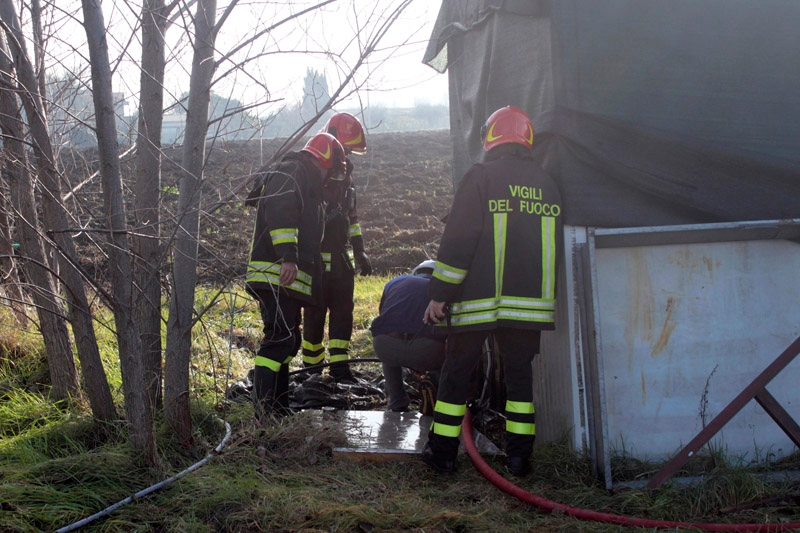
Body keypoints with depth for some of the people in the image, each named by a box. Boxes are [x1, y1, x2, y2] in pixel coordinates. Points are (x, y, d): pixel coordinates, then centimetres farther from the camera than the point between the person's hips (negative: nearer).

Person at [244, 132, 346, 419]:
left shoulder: (305, 182, 27)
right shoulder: (291, 174, -7)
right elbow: (279, 215, -23)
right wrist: (288, 256, -31)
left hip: (286, 279, 11)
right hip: (276, 276, -11)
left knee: (288, 341, 14)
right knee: (280, 340, -16)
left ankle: (279, 411, 20)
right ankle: (264, 415, -19)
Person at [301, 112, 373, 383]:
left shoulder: (343, 173, 15)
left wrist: (359, 251, 21)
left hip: (340, 256, 7)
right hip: (316, 257, -7)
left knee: (343, 310, 5)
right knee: (315, 313, -1)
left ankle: (339, 366, 9)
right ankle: (311, 368, 11)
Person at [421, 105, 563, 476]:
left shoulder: (481, 176, -5)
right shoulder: (546, 184, 11)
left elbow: (458, 240, -10)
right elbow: (555, 245, 16)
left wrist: (439, 293, -7)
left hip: (479, 299, -4)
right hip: (530, 301, 4)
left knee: (457, 371, 6)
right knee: (520, 373, 11)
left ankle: (442, 452, 9)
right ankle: (519, 456, 9)